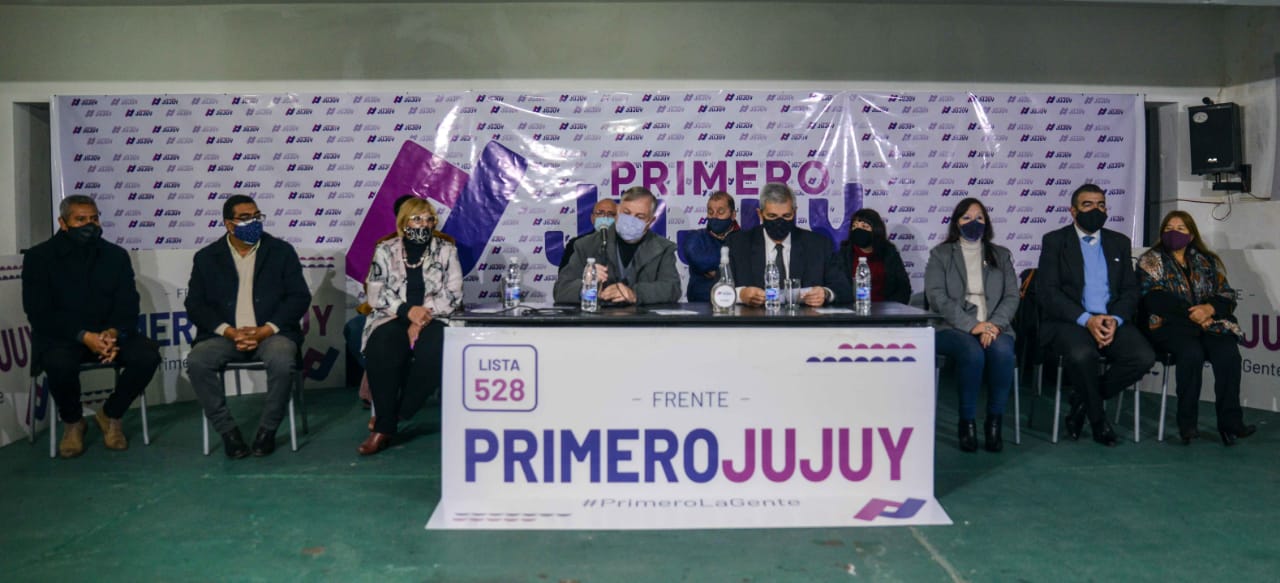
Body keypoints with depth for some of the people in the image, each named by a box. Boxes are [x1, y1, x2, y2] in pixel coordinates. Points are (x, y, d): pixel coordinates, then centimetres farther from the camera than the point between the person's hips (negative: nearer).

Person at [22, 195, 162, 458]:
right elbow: (39, 313, -8)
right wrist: (84, 336, -23)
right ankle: (72, 423, -3)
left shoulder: (116, 255, 8)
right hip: (59, 337, -2)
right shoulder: (39, 257, 0)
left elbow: (128, 305, 2)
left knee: (148, 355, -26)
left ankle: (110, 415, 1)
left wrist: (113, 333, -21)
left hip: (109, 333, 3)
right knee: (60, 364, -36)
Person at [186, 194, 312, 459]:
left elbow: (299, 297, 1)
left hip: (271, 333, -1)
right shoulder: (206, 257, 10)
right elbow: (195, 305, 4)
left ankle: (267, 429, -13)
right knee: (196, 361, -28)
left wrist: (265, 331, -12)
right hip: (226, 335, 2)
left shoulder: (281, 251, 7)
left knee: (282, 360, -34)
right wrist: (231, 332, -12)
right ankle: (228, 431, -13)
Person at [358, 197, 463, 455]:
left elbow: (453, 295, 1)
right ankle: (384, 426, -27)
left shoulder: (446, 250, 9)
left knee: (433, 349, -35)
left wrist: (423, 317, -14)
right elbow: (376, 294, 2)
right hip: (393, 318, 0)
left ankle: (392, 417, -21)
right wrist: (408, 311, -15)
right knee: (381, 348, -34)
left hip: (434, 319, 0)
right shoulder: (385, 251, 10)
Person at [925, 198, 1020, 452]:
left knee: (1002, 351, -33)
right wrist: (971, 325, -15)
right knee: (973, 353, -35)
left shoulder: (1001, 255, 20)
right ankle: (967, 423, -21)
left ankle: (995, 422, -20)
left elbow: (1011, 296, 10)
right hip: (953, 328, -2)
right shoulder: (940, 254, 11)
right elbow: (937, 296, -3)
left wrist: (994, 325, -11)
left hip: (994, 328, 2)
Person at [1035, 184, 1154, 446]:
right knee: (1082, 353, -36)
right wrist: (1086, 320, -19)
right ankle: (1096, 416, -7)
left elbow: (1130, 290, 12)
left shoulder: (1120, 243, 18)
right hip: (1068, 320, -4)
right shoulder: (1054, 241, 4)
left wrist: (1115, 320, -10)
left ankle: (1083, 401, -2)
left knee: (1143, 357, -24)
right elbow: (1048, 292, -6)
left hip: (1112, 320, 4)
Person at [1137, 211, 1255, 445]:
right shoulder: (1151, 261, 10)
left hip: (1210, 323, 3)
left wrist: (1209, 309, -10)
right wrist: (1191, 312, -12)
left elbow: (1228, 296, 13)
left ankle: (1230, 423, -25)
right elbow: (1154, 299, -4)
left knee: (1229, 353, -28)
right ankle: (1186, 423, -26)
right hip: (1169, 324, -3)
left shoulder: (1208, 261, 21)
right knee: (1192, 352, -34)